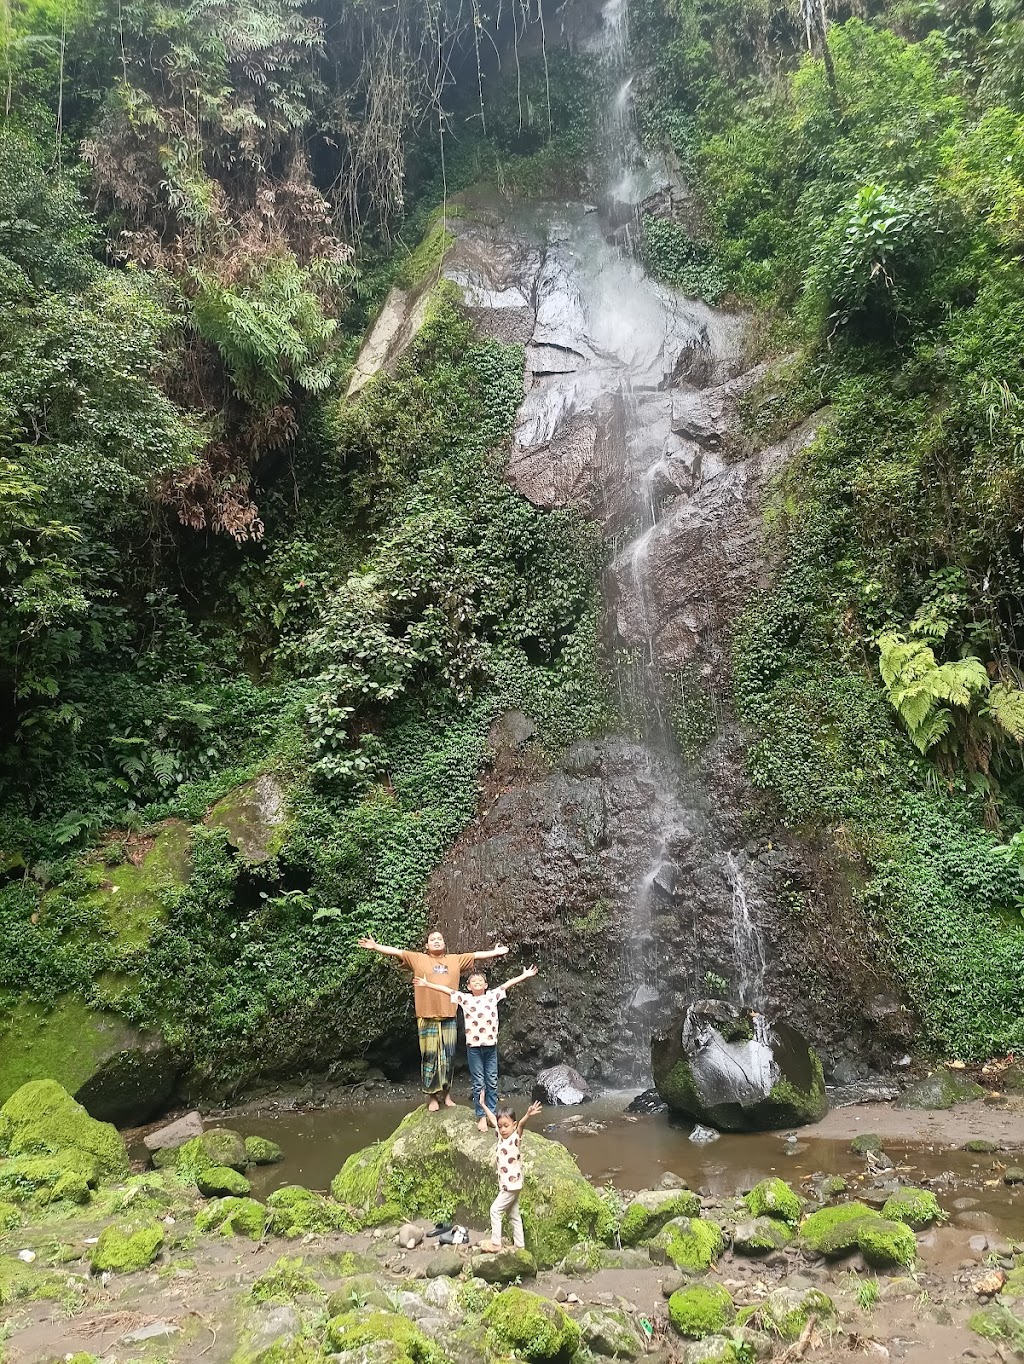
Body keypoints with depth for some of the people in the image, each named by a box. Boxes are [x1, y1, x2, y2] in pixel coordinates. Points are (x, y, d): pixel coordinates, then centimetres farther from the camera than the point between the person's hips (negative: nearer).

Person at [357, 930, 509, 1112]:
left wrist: (495, 952, 12)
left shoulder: (456, 959, 11)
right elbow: (396, 952, -2)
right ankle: (432, 1096, 11)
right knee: (429, 1057, 1)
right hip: (427, 1018, -2)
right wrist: (375, 946, -9)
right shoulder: (418, 959, 4)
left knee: (448, 1057, 7)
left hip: (449, 1017, 2)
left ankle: (446, 1093, 20)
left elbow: (476, 955, 14)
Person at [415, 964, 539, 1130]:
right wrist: (427, 984, -2)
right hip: (473, 1046, -1)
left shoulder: (493, 995, 6)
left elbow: (508, 984, 5)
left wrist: (525, 975, 4)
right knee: (478, 1082, 5)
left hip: (491, 1044, 1)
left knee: (492, 1082, 8)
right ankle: (481, 1116, 14)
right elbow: (446, 989, 2)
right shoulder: (464, 998, 3)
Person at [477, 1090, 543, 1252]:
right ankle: (519, 1244, 25)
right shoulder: (501, 1136, 2)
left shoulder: (515, 1137, -19)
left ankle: (495, 1243, 8)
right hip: (507, 1184, 8)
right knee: (514, 1215, 15)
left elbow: (521, 1124, -40)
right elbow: (493, 1119, 17)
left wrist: (527, 1115, -59)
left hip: (512, 1185, -8)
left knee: (495, 1210, -2)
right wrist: (483, 1105, 25)